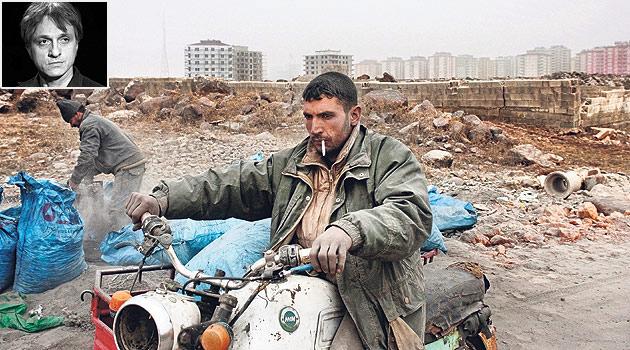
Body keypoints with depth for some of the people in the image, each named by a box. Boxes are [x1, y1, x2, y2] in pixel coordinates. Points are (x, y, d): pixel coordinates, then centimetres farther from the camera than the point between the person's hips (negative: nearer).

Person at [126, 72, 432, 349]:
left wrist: (349, 230, -38)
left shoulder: (391, 157, -1)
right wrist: (164, 200, -1)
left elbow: (412, 215, -18)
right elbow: (234, 184, 12)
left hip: (372, 297, -4)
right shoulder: (290, 163, 16)